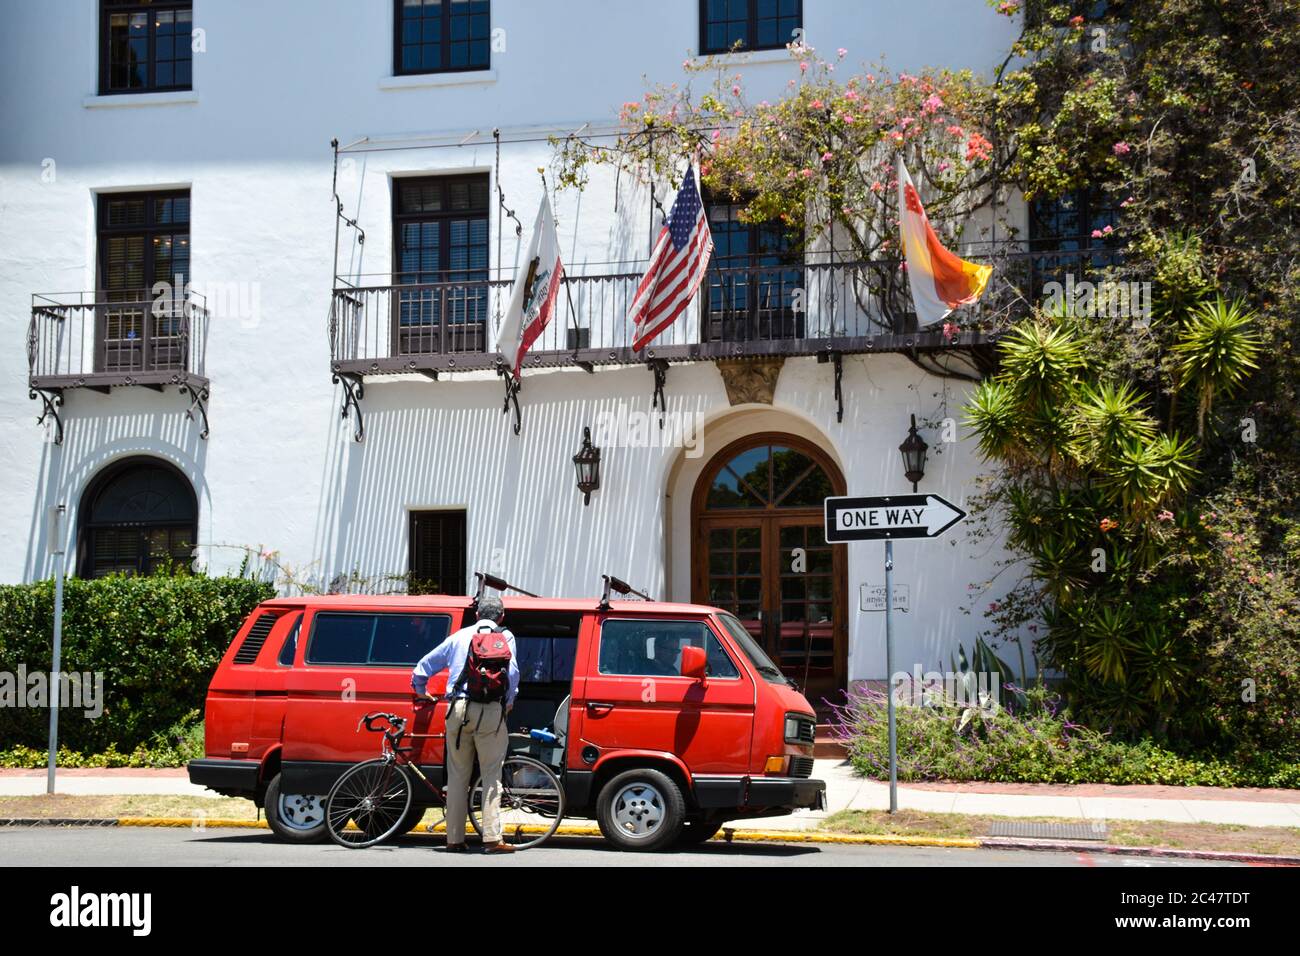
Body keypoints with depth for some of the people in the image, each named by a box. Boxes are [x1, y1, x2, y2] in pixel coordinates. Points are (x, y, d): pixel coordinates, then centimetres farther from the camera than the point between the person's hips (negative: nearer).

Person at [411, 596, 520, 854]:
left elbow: (423, 666, 23)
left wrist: (421, 691, 40)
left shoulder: (460, 636, 17)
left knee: (457, 775, 8)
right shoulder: (505, 637, 9)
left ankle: (454, 839, 9)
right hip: (490, 711, -3)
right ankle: (492, 839, -8)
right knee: (492, 775, 0)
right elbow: (512, 672, -3)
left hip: (459, 709, 3)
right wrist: (509, 701, 12)